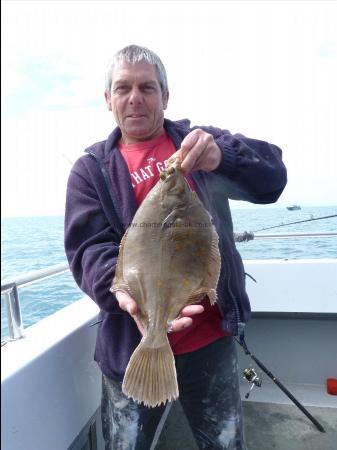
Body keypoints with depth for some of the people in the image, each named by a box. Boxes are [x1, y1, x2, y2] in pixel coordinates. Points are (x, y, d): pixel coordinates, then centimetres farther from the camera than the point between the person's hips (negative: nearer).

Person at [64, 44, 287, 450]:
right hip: (132, 343, 0)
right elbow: (90, 249, -10)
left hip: (212, 336, 2)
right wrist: (124, 290, -31)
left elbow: (271, 178, -10)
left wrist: (222, 155, -32)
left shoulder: (199, 143, 3)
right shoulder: (91, 169, 1)